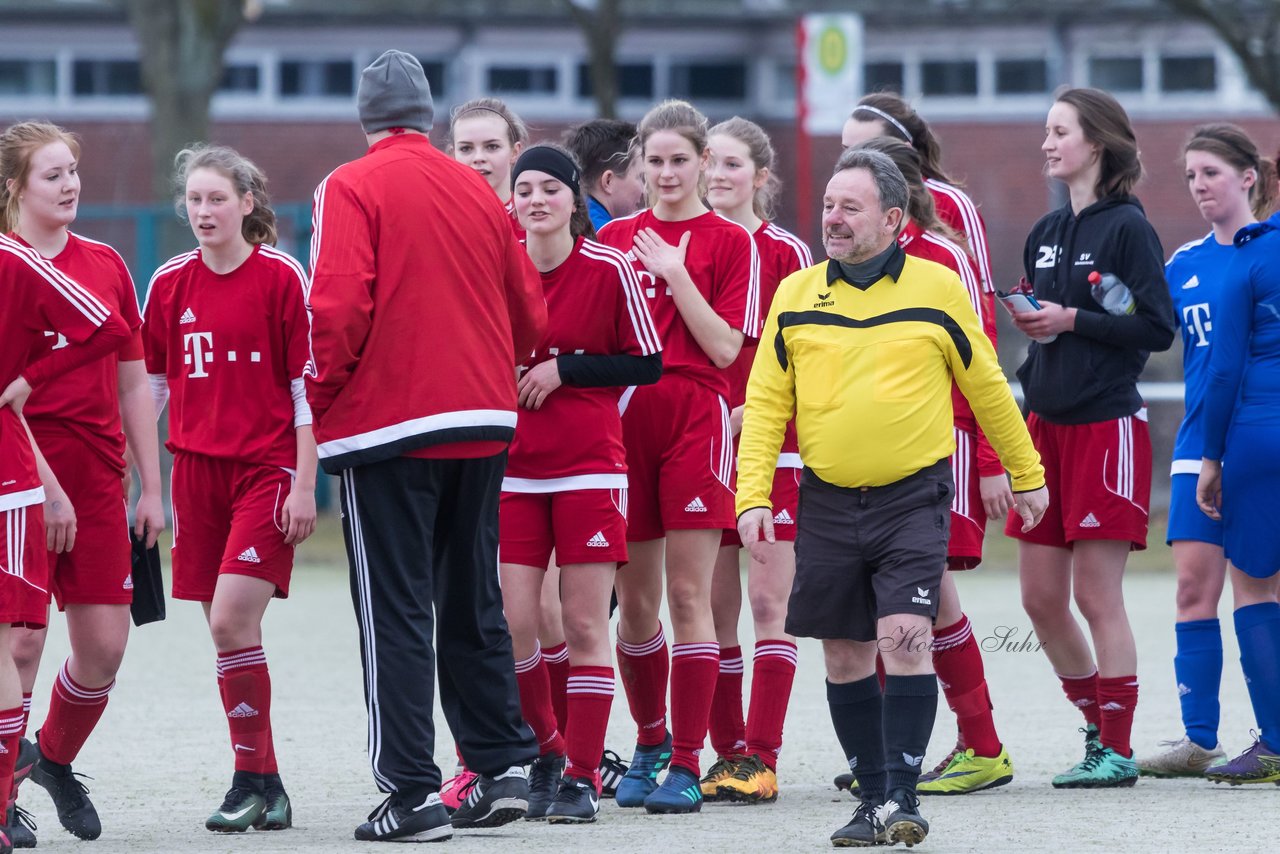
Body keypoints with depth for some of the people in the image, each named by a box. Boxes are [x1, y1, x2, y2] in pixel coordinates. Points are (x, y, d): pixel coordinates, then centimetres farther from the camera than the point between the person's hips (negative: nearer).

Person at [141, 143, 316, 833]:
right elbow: (150, 385, 15)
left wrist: (304, 485, -9)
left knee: (232, 620, -16)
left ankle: (254, 780, -6)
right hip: (197, 467, 5)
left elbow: (308, 387, -6)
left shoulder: (281, 277, -6)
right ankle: (263, 787, 14)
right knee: (225, 629, 6)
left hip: (267, 467, -5)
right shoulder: (171, 284, 7)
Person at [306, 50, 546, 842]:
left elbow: (339, 304, -17)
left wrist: (320, 396, -3)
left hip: (388, 426, -5)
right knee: (473, 604, 16)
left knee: (395, 612, -2)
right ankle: (503, 767, 15)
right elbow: (529, 314, 10)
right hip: (482, 426, 5)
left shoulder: (353, 188, -7)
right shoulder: (478, 190, 8)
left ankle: (413, 792, -6)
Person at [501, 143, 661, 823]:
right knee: (510, 625, -5)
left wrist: (564, 369, -11)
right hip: (513, 471, 3)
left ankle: (582, 775, 4)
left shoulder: (609, 269, -5)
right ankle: (546, 750, 17)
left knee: (585, 625, -2)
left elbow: (648, 363, -2)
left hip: (590, 468, -2)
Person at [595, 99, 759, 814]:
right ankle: (650, 743, 24)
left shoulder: (729, 242, 1)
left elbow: (725, 347, -7)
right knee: (635, 600, 7)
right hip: (626, 424, 4)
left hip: (696, 421, -4)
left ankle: (687, 764, -4)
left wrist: (674, 273, -11)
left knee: (689, 595, -6)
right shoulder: (616, 239, 12)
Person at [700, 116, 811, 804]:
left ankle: (761, 759, -5)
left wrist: (747, 413, -15)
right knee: (713, 605, 3)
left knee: (768, 603, -5)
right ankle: (727, 754, 9)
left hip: (770, 444, -3)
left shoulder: (785, 252, 0)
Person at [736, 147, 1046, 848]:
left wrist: (1026, 476, 16)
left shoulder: (937, 290, 0)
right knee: (845, 655, 7)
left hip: (913, 499, -3)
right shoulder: (795, 296, 5)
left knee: (904, 638, -16)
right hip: (826, 504, 3)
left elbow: (987, 387, 10)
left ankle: (902, 793, -12)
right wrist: (753, 496, -3)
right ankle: (873, 798, 17)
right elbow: (765, 403, 7)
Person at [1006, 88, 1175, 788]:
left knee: (1097, 595, -6)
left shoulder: (1127, 227, -7)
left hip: (1107, 426, -7)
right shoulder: (1046, 233, 14)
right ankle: (1099, 730, 21)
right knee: (1040, 597, 6)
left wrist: (1073, 320, -14)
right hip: (1047, 426, 7)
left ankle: (1117, 750, 0)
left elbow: (1158, 328, -13)